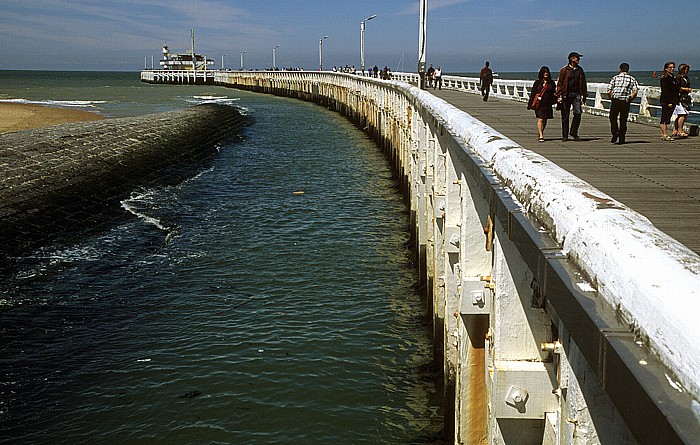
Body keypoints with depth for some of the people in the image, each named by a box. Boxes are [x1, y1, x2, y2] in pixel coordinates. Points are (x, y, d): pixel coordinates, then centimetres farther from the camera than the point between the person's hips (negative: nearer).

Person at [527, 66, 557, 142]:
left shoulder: (551, 83, 10)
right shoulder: (537, 82, 3)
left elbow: (553, 94, 14)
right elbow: (533, 93, 2)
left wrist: (556, 99, -5)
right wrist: (530, 104, -3)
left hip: (547, 104, 3)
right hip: (539, 104, -3)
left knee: (545, 120, 9)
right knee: (540, 119, -10)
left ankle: (541, 132, 28)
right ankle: (541, 136, -11)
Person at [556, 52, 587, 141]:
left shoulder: (580, 70, 12)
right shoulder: (564, 70, 0)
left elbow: (583, 84, 20)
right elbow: (559, 83, -1)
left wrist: (584, 95, 18)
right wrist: (559, 96, -8)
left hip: (576, 94, 3)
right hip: (566, 95, -3)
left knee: (578, 113, -11)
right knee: (565, 116, 2)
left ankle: (574, 132, 4)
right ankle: (565, 135, 10)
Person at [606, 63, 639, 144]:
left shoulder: (615, 78, 4)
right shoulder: (632, 79, 6)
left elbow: (609, 92, -4)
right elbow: (635, 91, -8)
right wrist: (630, 99, 3)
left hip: (615, 101, -1)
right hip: (625, 102, 1)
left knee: (613, 118, 14)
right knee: (623, 121, 10)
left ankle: (615, 132, -11)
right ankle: (621, 140, 10)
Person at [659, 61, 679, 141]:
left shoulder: (672, 77, 17)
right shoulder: (665, 78, -11)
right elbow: (665, 91, -17)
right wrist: (669, 102, -21)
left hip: (672, 101, 9)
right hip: (666, 101, -9)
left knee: (665, 118, 11)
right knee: (665, 118, -8)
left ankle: (663, 134, 14)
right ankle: (665, 135, -10)